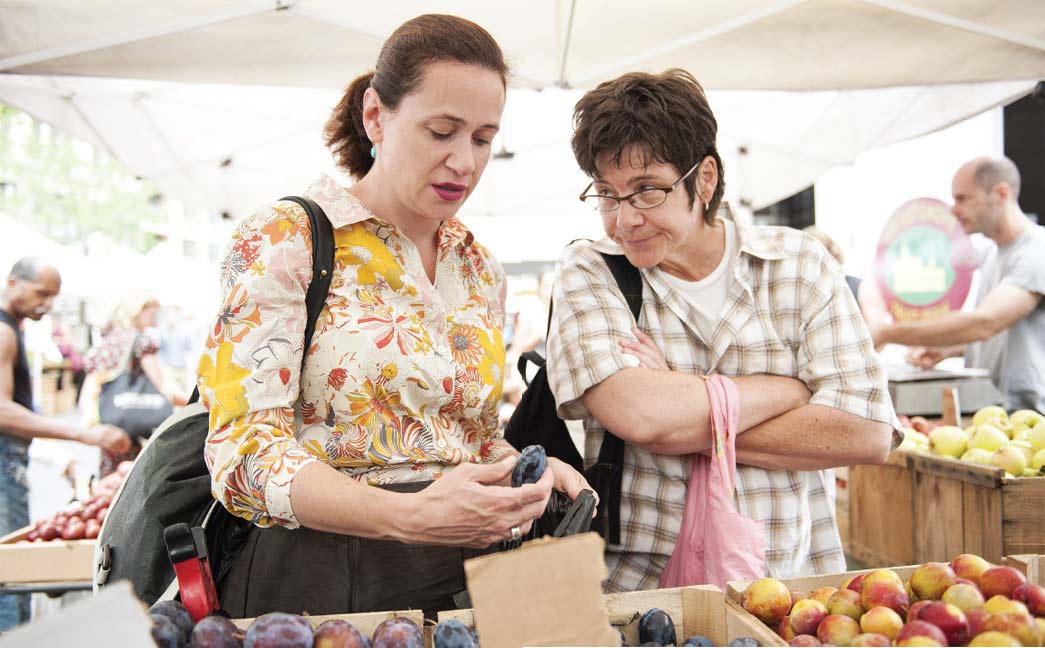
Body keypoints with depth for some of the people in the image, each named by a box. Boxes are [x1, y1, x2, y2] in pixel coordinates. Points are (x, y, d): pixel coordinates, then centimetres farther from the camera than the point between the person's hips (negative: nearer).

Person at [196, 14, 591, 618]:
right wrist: (408, 515, -26)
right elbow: (244, 453, -13)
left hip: (460, 578, 5)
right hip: (317, 579, -4)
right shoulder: (282, 243, -6)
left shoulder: (481, 270, 12)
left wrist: (525, 470, -1)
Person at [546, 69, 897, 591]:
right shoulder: (587, 273, 1)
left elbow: (869, 435, -6)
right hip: (638, 587, -1)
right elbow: (639, 413, -15)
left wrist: (686, 420, -10)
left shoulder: (800, 264, 4)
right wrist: (789, 389, -6)